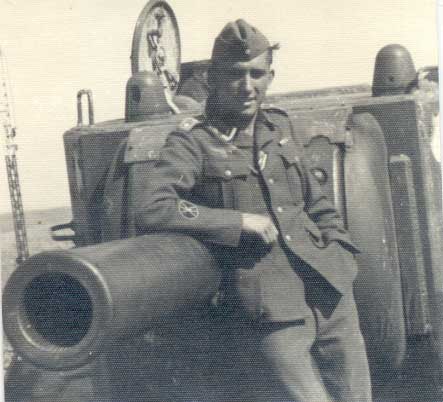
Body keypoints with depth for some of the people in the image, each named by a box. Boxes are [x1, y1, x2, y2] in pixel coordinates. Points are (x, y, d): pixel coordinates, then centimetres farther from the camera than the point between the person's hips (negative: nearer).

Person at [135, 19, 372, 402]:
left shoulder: (280, 126, 13)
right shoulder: (192, 143, -6)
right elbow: (151, 212, -19)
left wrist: (340, 255, 10)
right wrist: (241, 221, -15)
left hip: (330, 294, 6)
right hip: (269, 313, -6)